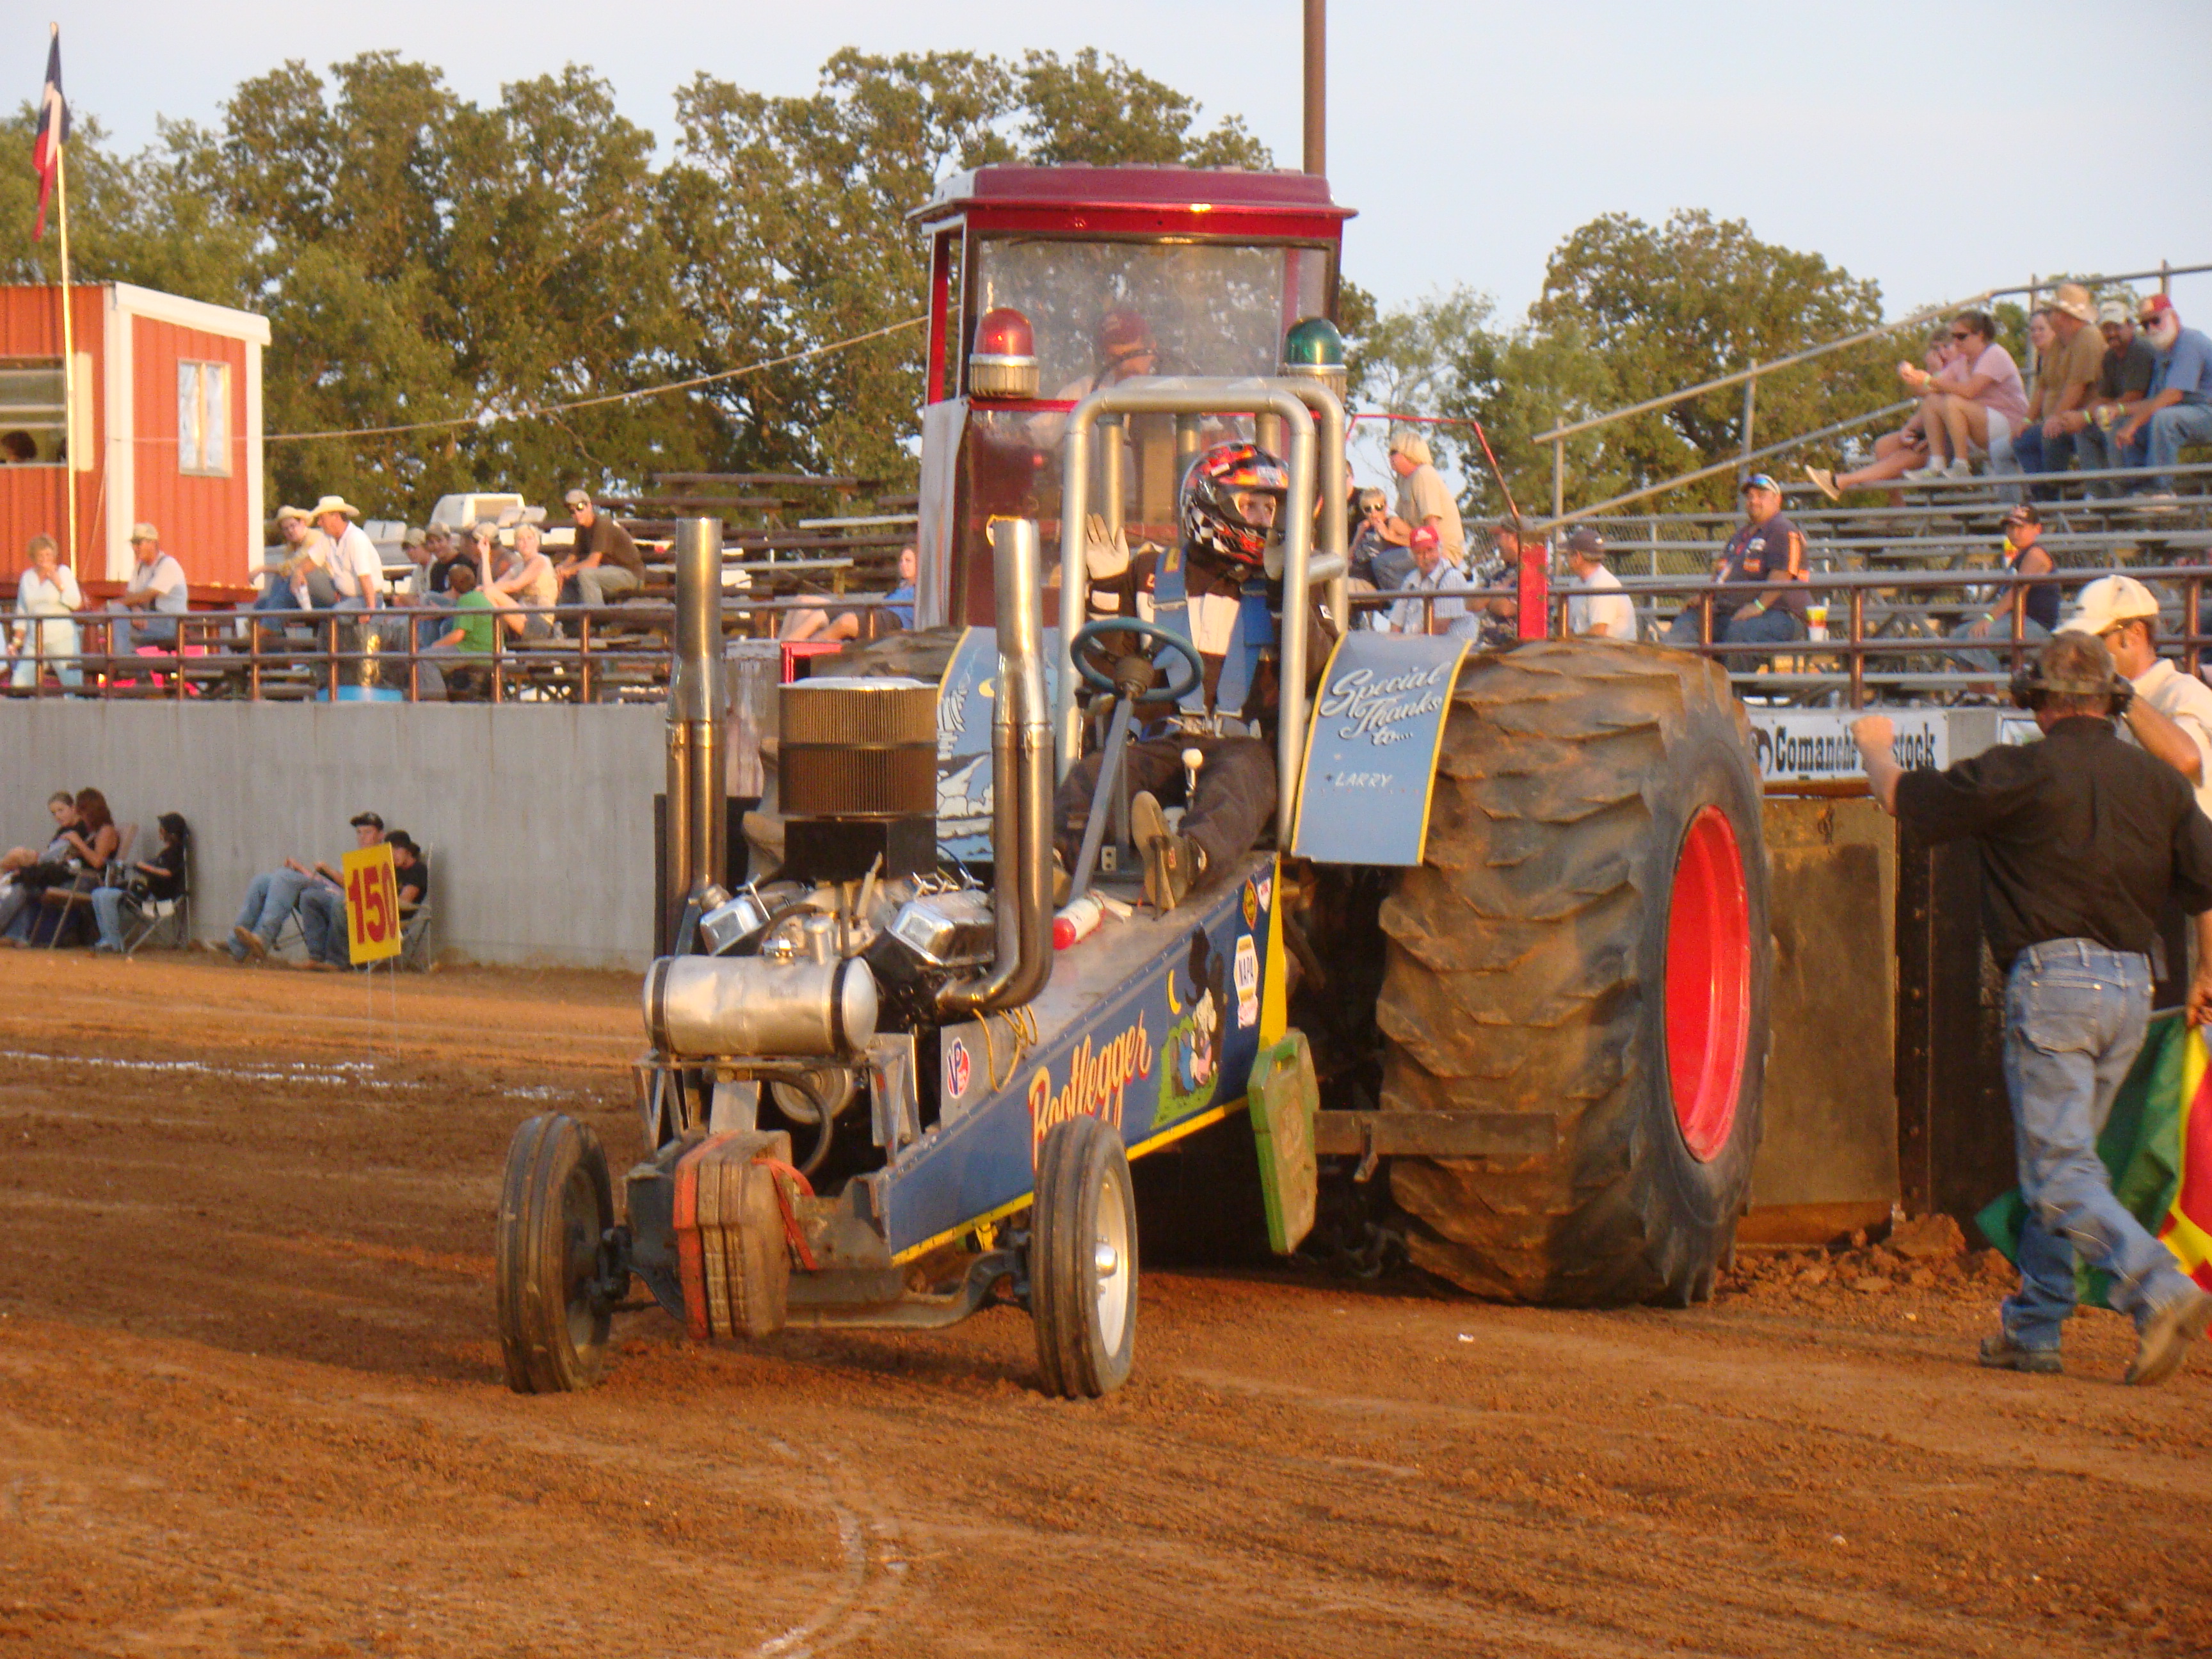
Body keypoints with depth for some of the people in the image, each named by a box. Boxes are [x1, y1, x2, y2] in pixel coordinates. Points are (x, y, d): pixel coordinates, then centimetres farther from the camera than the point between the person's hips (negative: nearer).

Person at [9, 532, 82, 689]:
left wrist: (58, 583, -13)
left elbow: (76, 603, -7)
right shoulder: (27, 577, 12)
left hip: (62, 639, -4)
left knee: (73, 683, -12)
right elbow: (21, 612, 18)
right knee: (20, 683, -8)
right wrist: (18, 640, 13)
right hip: (34, 640, 4)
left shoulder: (63, 572, 2)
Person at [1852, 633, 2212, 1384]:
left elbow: (1901, 795, 3)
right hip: (2132, 989, 6)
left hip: (2052, 978, -6)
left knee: (2059, 1173, -7)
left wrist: (1874, 747, 25)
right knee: (2062, 1159, 17)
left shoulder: (2020, 772, -7)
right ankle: (2033, 1329, 21)